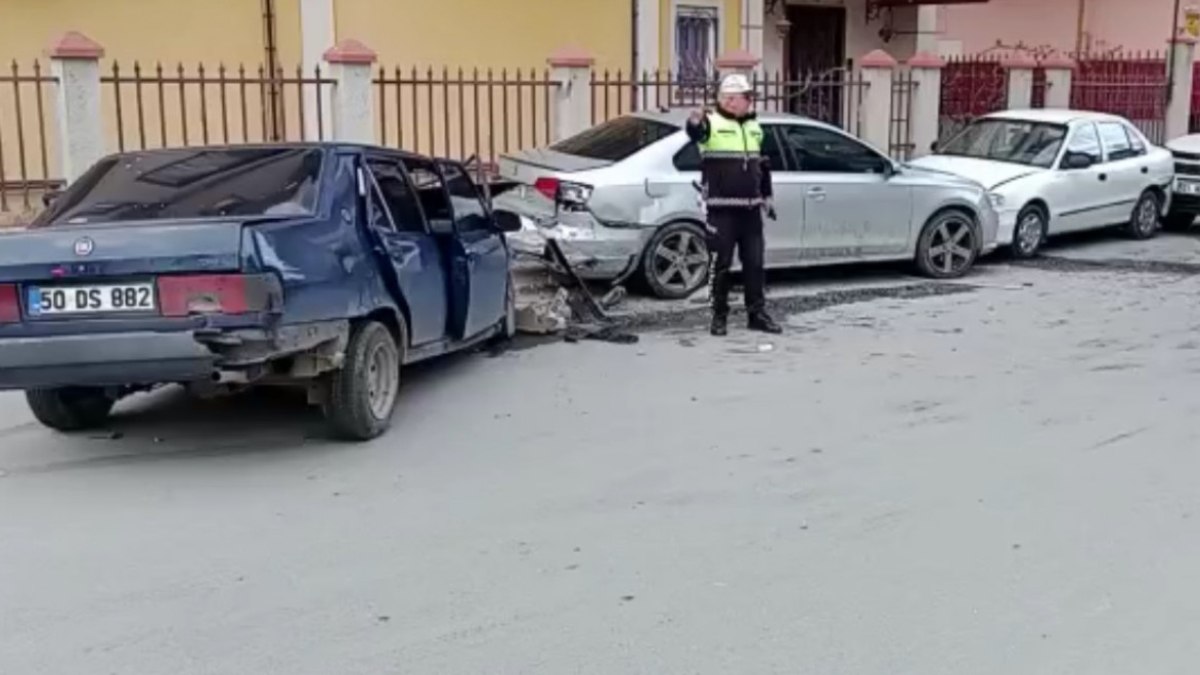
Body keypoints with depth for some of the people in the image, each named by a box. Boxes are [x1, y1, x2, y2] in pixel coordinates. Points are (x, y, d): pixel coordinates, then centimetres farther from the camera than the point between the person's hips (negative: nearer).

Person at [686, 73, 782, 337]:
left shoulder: (754, 128, 15)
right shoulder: (712, 122, -7)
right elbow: (695, 133, -31)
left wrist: (767, 196, 22)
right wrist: (695, 122, -54)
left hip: (750, 208, 6)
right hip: (722, 208, -6)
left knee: (754, 262, 8)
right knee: (720, 263, 0)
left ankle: (757, 314, 17)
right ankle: (719, 316, 10)